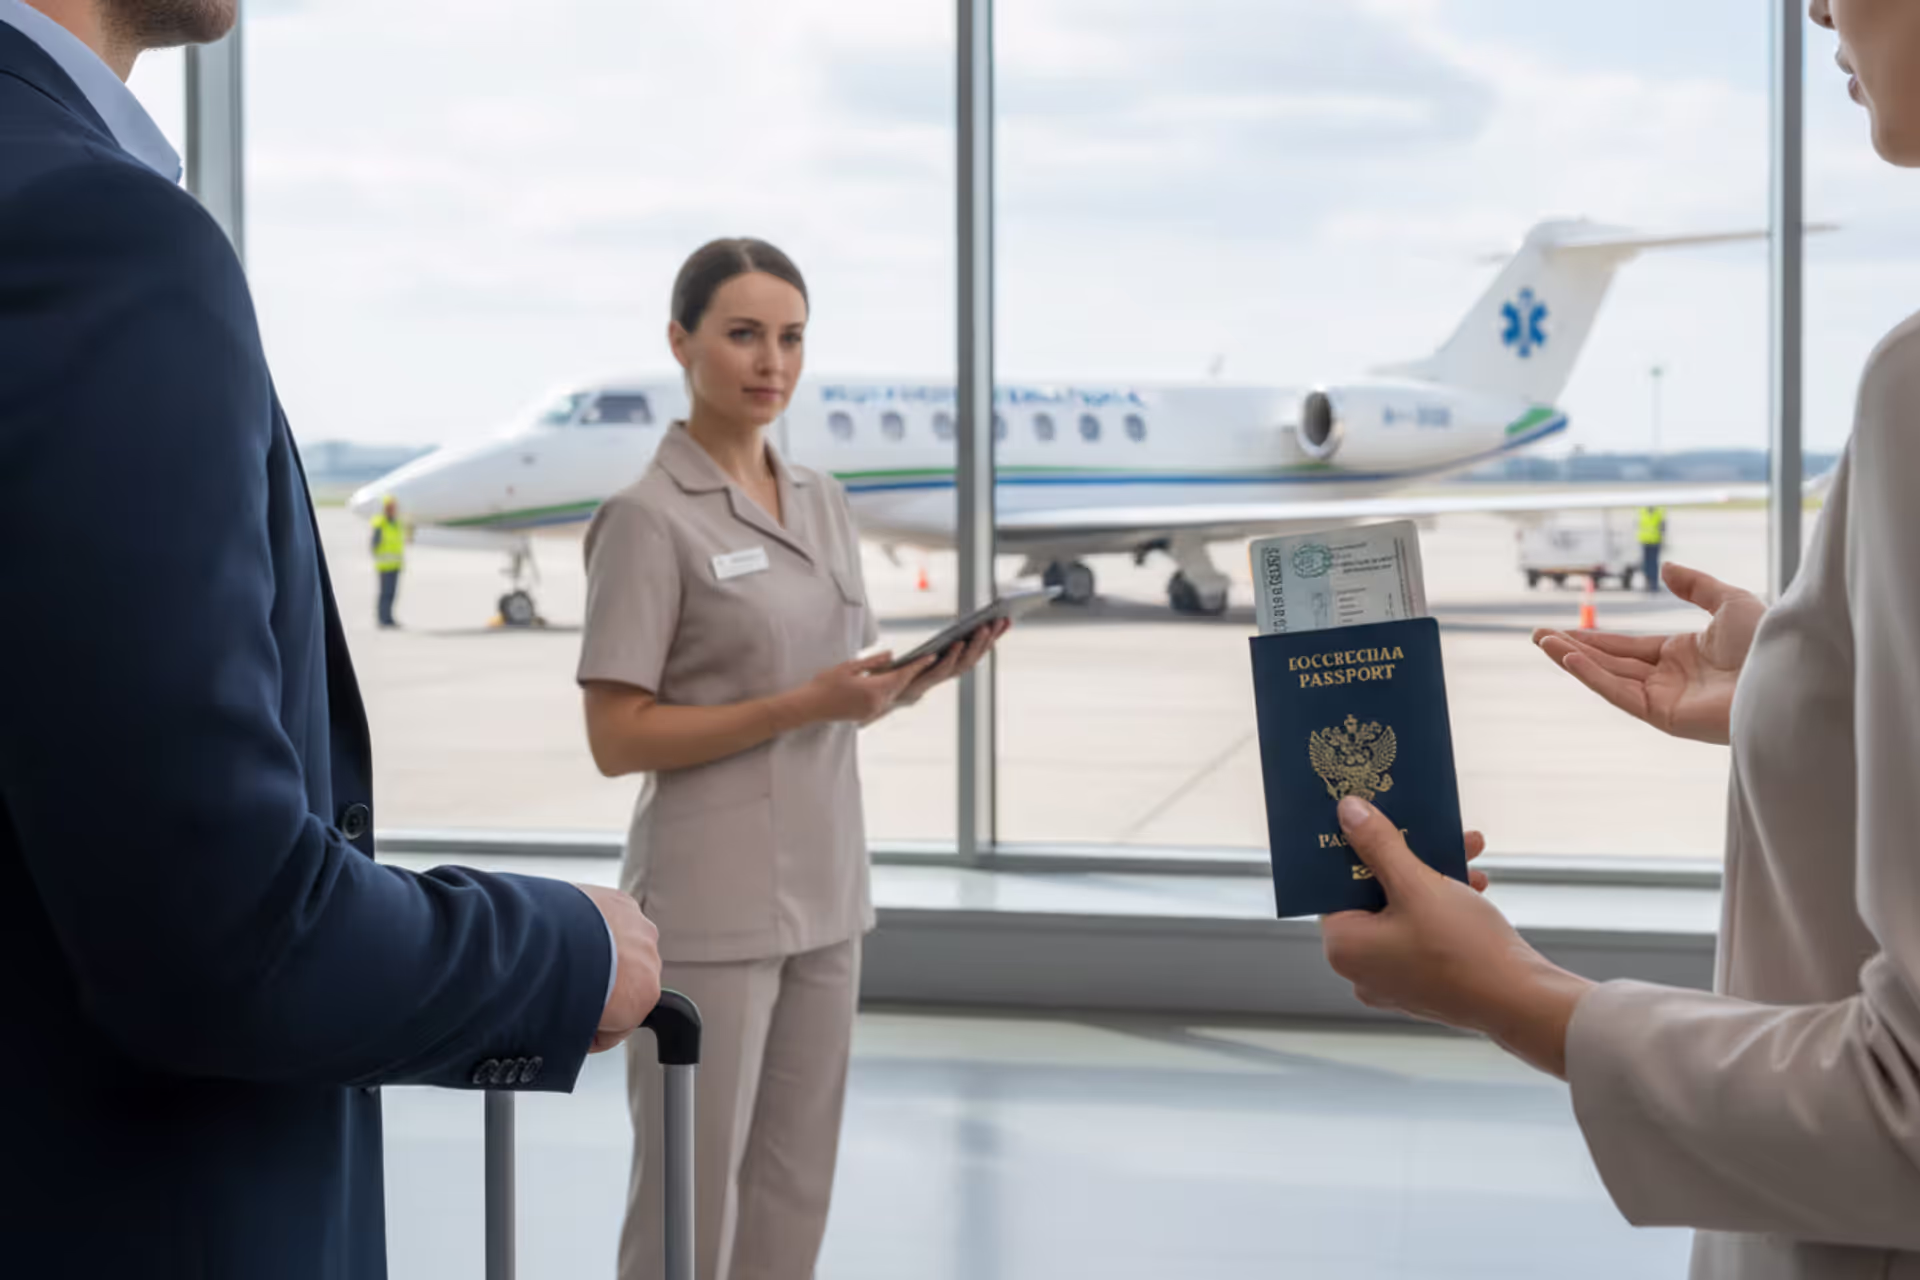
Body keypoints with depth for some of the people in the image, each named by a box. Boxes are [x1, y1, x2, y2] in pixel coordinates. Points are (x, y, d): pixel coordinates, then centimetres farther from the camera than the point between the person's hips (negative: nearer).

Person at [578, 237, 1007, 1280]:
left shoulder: (823, 502, 10)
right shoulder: (650, 517, -10)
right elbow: (617, 739, -13)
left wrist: (929, 674, -3)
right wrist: (802, 704, -21)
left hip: (824, 891, 7)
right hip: (709, 907, -6)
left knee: (794, 1190, 11)